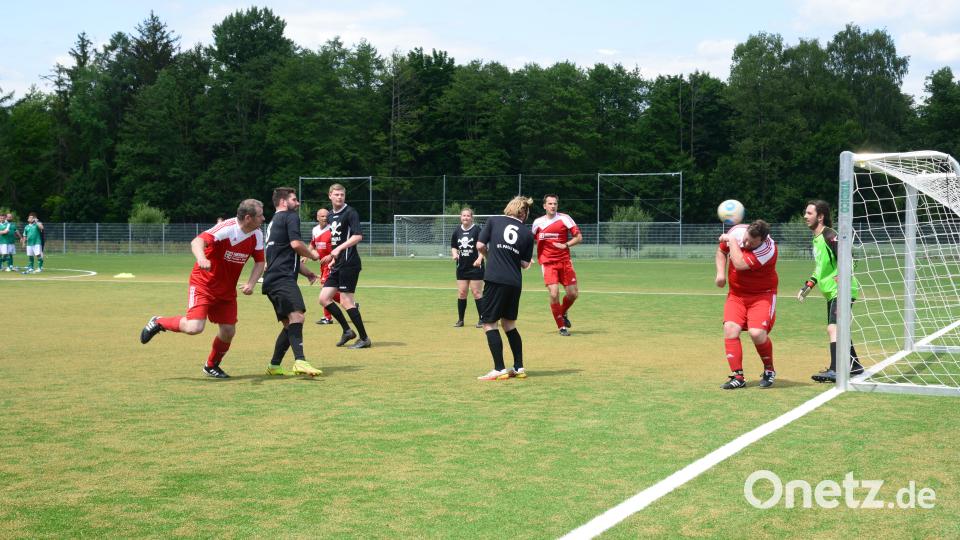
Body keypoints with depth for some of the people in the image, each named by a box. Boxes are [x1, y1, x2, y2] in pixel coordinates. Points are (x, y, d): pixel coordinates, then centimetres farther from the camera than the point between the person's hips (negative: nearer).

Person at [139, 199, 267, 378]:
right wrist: (201, 258, -60)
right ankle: (158, 323, 8)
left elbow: (260, 262, 4)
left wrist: (251, 283, -14)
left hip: (227, 290, 6)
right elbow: (197, 242, -38)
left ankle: (211, 366, 28)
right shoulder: (226, 229, -26)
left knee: (229, 331, 1)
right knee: (194, 327, -21)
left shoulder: (257, 235, -5)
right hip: (203, 284, -6)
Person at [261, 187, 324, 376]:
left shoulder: (274, 221, 31)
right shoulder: (291, 217, 2)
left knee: (290, 323, 16)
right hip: (283, 278, -10)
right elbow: (296, 244, -13)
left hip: (272, 280, 11)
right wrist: (312, 254, 5)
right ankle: (300, 361, -44)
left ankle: (274, 366, 16)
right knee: (297, 316, -27)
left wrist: (306, 271, 32)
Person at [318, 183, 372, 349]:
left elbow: (358, 236, -20)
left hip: (349, 264, -8)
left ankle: (365, 339, 0)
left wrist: (339, 249, -27)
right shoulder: (331, 216, 16)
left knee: (346, 301, -9)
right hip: (338, 265, 9)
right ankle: (347, 331, 14)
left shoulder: (350, 213, -9)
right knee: (324, 298, 4)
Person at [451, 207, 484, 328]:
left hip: (476, 267, -5)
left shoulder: (477, 229, -8)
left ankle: (482, 319, 6)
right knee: (461, 293, 6)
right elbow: (453, 246, 17)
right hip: (462, 267, 5)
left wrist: (479, 258, -25)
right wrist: (454, 254, -4)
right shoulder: (457, 231, 7)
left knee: (477, 292, -2)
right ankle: (460, 320, 15)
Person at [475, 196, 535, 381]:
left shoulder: (494, 221, 4)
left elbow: (480, 245, 1)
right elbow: (525, 264, 8)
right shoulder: (527, 234, 8)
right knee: (509, 324, 18)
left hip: (495, 279, -4)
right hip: (515, 283, 4)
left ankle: (499, 370, -3)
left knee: (489, 323, 3)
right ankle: (519, 368, 20)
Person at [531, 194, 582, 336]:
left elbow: (579, 237, -4)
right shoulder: (538, 222, 4)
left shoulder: (564, 218, -2)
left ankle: (563, 313, 34)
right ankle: (562, 326, 2)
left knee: (573, 294, 0)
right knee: (554, 294, -15)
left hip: (564, 261, 1)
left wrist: (565, 245, -18)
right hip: (547, 263, 0)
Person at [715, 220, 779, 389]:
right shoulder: (737, 231, -9)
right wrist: (720, 272, -3)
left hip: (762, 295, -5)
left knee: (757, 333, -22)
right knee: (730, 329, -14)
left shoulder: (768, 249, -26)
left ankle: (769, 370, 7)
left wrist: (732, 241, -22)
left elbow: (740, 264, -34)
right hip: (736, 294, 5)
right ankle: (738, 377, -7)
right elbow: (721, 250, 11)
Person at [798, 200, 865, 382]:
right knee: (837, 329, 19)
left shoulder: (829, 236, -15)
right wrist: (809, 285, 20)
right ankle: (854, 365, 33)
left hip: (841, 291, -11)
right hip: (831, 292, 11)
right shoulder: (817, 238, 14)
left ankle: (835, 370, -22)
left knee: (833, 328, -19)